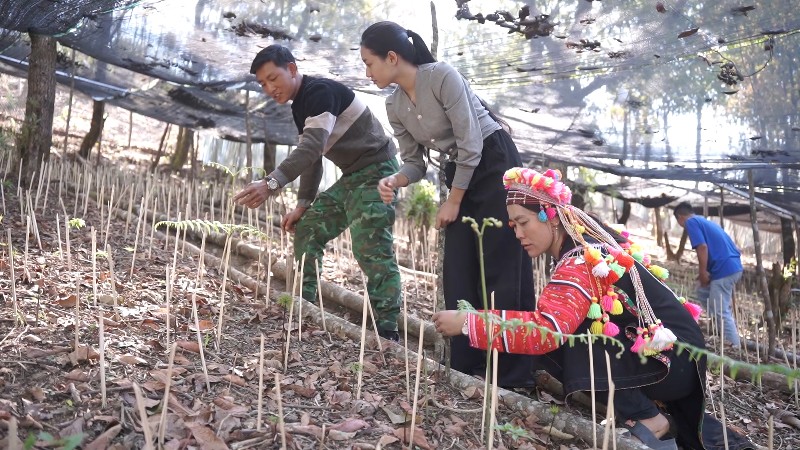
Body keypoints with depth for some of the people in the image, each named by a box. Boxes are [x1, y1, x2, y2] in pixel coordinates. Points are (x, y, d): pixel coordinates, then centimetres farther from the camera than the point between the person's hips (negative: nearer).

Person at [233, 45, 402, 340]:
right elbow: (311, 157, 18)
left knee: (372, 250, -18)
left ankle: (387, 330, -14)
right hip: (352, 176, 10)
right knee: (307, 229, 11)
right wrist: (303, 203, 10)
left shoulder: (321, 91, -16)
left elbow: (313, 147, -31)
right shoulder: (299, 107, 15)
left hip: (376, 170, -10)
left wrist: (271, 184, -39)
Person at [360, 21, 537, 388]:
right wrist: (395, 181, -18)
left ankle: (512, 376, 2)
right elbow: (415, 161, 5)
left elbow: (470, 144, -20)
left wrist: (453, 202, -13)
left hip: (495, 164, -7)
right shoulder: (394, 106, 1)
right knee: (458, 275, 3)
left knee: (501, 271, -7)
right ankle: (467, 368, 14)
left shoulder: (442, 76, -20)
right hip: (459, 172, 7)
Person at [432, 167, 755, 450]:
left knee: (556, 344, -17)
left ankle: (647, 421, -4)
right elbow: (551, 319, 9)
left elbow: (545, 330, -35)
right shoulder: (590, 244, 4)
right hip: (678, 354, 9)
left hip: (672, 360, -9)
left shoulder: (583, 262, -23)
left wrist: (467, 322, -31)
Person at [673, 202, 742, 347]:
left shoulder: (691, 222, -3)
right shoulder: (705, 221, 24)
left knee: (720, 311, -4)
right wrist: (705, 273, 30)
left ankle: (735, 347, -1)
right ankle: (728, 327, 20)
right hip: (733, 266, 10)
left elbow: (702, 247, -16)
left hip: (724, 269, -10)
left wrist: (703, 273, -8)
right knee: (702, 291, 23)